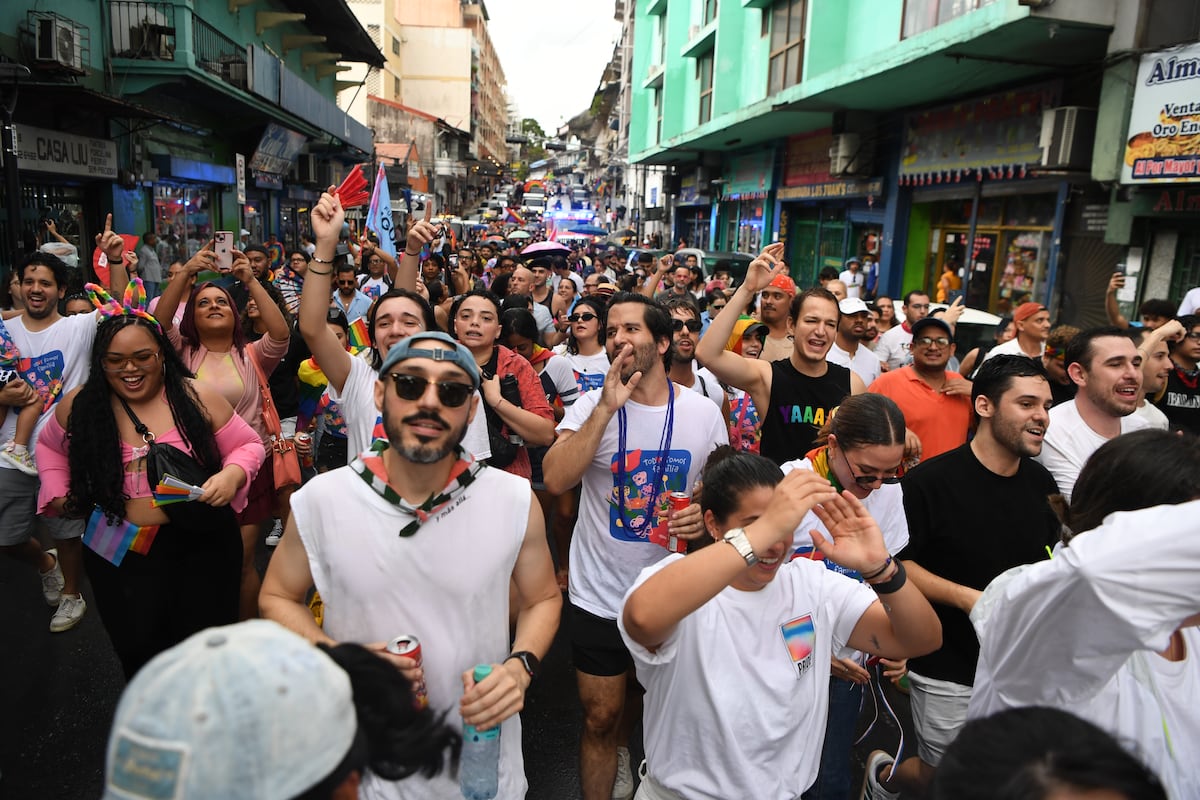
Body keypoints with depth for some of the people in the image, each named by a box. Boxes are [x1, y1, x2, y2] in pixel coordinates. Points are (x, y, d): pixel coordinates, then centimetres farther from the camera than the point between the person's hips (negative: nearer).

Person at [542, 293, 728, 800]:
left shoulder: (704, 413, -5)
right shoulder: (592, 405, -9)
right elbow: (556, 480, -24)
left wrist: (707, 514, -16)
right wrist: (608, 407, -27)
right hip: (599, 593, -2)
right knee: (599, 717, 8)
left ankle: (621, 744, 58)